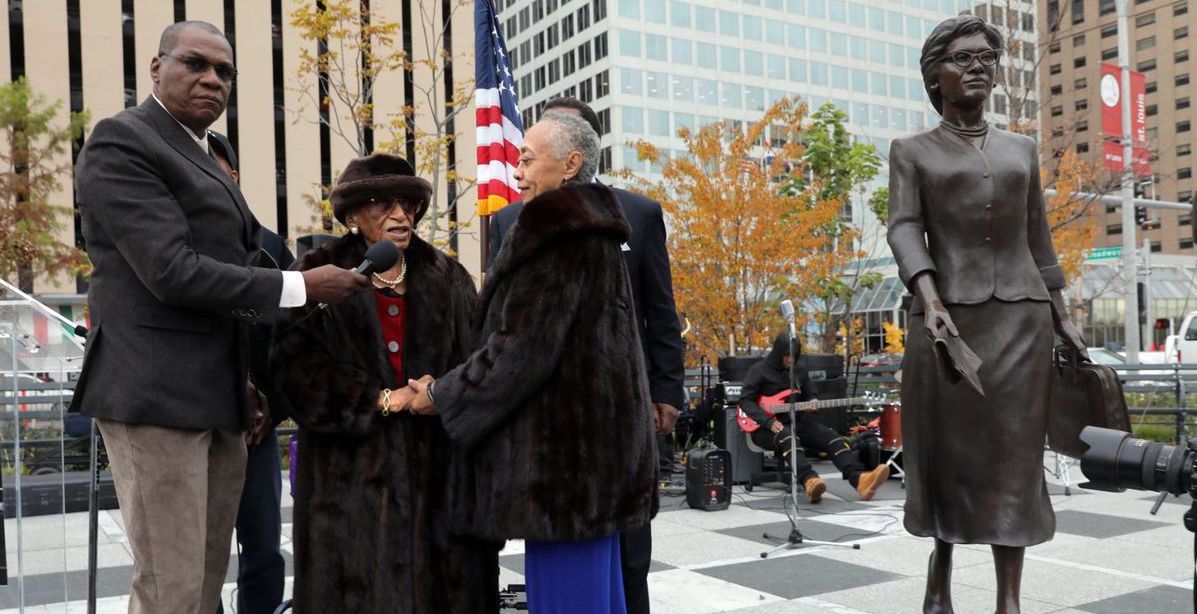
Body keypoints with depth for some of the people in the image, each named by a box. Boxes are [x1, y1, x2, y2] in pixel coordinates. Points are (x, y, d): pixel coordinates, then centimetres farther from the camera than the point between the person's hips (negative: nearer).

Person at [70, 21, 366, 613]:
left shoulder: (204, 162, 21)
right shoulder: (121, 141, -7)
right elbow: (172, 272, -17)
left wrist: (251, 386, 18)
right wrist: (299, 287, -13)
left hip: (215, 395, 9)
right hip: (156, 391, -9)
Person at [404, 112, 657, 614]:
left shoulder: (554, 232, -14)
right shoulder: (590, 229, 16)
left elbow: (522, 347, -19)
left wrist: (441, 396, -6)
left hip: (563, 447, -10)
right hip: (592, 438, 10)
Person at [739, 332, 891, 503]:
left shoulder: (800, 370, 13)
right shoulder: (759, 370, -4)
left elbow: (810, 395, 22)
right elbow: (745, 400, -11)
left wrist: (813, 403, -5)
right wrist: (769, 422, -24)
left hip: (796, 422, 6)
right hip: (766, 427, -6)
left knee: (832, 438, -19)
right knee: (787, 438, -40)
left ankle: (859, 479, -40)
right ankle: (810, 481, -60)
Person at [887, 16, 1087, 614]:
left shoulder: (1021, 149, 17)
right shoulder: (912, 151, 6)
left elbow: (1037, 240, 17)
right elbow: (904, 229, -8)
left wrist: (1061, 316, 12)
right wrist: (929, 300, -24)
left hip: (1020, 315, 3)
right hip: (948, 314, -2)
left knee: (1013, 454, 1)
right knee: (946, 448, 4)